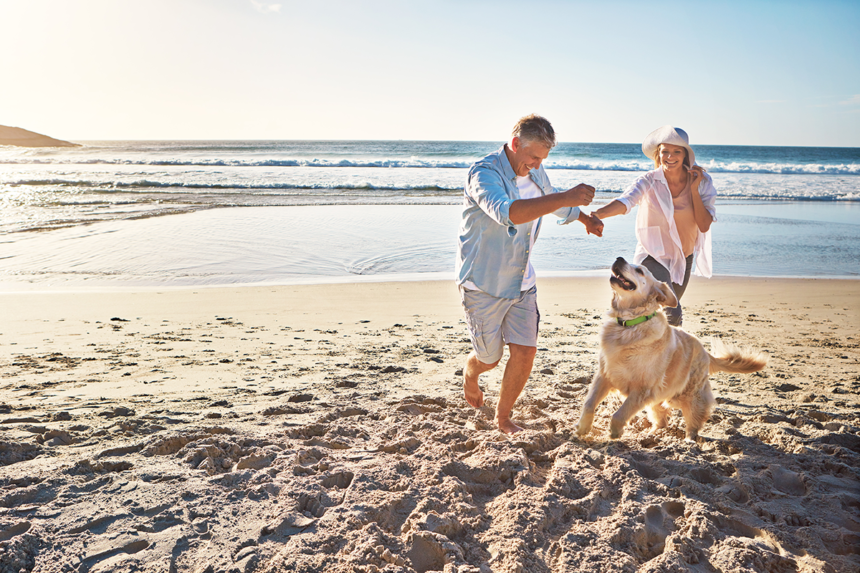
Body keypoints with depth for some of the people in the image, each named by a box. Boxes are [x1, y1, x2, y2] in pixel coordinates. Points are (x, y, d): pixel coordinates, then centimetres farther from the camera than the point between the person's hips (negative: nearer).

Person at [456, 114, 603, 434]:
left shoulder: (535, 173, 4)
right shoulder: (484, 173, -22)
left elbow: (553, 201, 28)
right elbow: (507, 212, -43)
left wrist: (587, 219, 38)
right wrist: (565, 198, -47)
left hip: (521, 283, 6)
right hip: (483, 284, -6)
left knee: (525, 352, -2)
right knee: (489, 358, 8)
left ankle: (503, 418, 19)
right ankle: (470, 371, 46)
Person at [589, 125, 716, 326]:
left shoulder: (702, 181, -7)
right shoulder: (650, 181, -16)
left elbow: (704, 226, -12)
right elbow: (625, 201, -37)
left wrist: (694, 189, -20)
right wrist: (597, 214, -57)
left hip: (684, 257, 5)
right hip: (653, 255, -4)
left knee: (671, 310, 23)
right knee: (672, 314, -26)